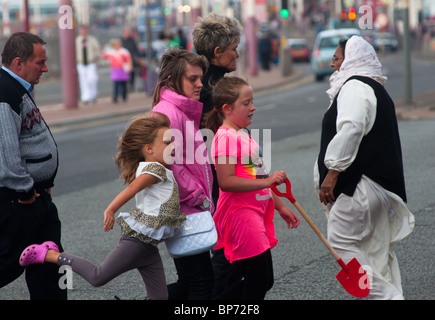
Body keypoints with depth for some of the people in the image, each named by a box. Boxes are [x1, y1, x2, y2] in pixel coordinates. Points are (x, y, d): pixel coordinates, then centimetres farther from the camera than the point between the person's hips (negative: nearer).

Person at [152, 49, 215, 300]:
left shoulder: (188, 111, 17)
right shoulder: (167, 112, -16)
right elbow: (170, 165, -22)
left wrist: (203, 198, 16)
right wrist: (198, 197, -15)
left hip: (193, 211, 10)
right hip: (183, 213, -10)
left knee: (189, 283, 13)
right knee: (202, 282, -4)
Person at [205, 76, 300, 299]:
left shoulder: (243, 136, 16)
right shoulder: (226, 137, -15)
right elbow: (226, 181, -25)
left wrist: (280, 207, 22)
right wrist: (268, 181, -25)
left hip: (256, 212, 10)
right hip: (240, 213, -10)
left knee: (264, 281, 13)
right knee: (258, 281, -7)